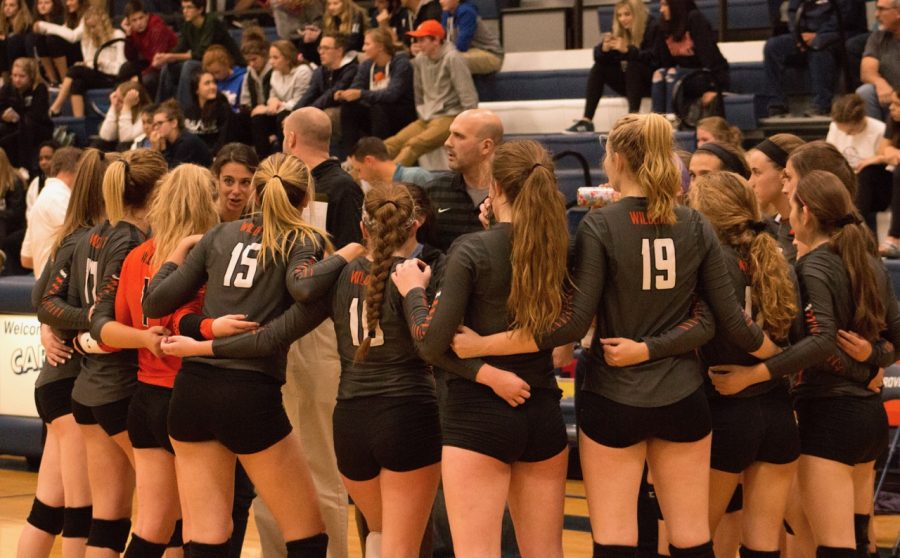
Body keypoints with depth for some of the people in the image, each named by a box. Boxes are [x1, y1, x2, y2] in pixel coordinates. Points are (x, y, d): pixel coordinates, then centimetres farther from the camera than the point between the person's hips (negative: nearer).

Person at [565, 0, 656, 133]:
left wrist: (627, 50, -37)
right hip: (628, 84, 6)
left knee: (632, 64, -32)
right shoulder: (619, 32, 4)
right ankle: (586, 121, -20)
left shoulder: (652, 28, -11)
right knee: (598, 67, -10)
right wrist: (604, 48, -25)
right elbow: (597, 56, -1)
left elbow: (654, 56, -26)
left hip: (650, 82, -6)